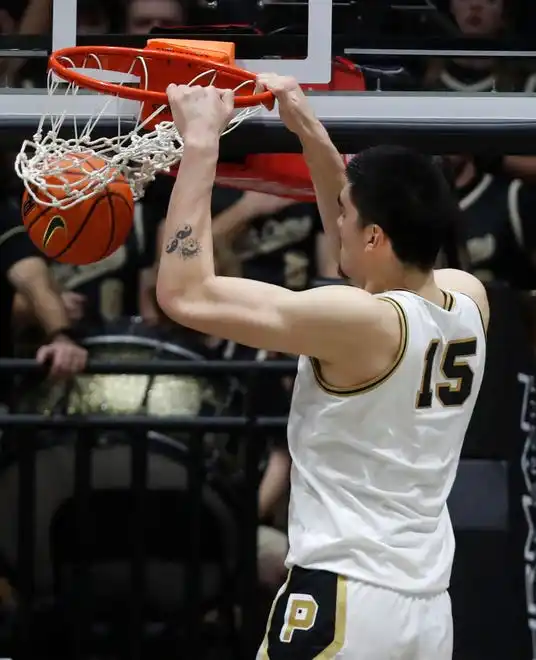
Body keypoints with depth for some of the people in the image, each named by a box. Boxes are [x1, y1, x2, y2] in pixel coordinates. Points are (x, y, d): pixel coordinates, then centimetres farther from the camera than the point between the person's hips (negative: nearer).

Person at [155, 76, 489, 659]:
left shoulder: (359, 323, -16)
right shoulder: (469, 303, 5)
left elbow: (185, 293, -16)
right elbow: (368, 246, 26)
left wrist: (201, 143, -10)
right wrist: (309, 132, 22)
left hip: (342, 605, -8)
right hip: (429, 610, 8)